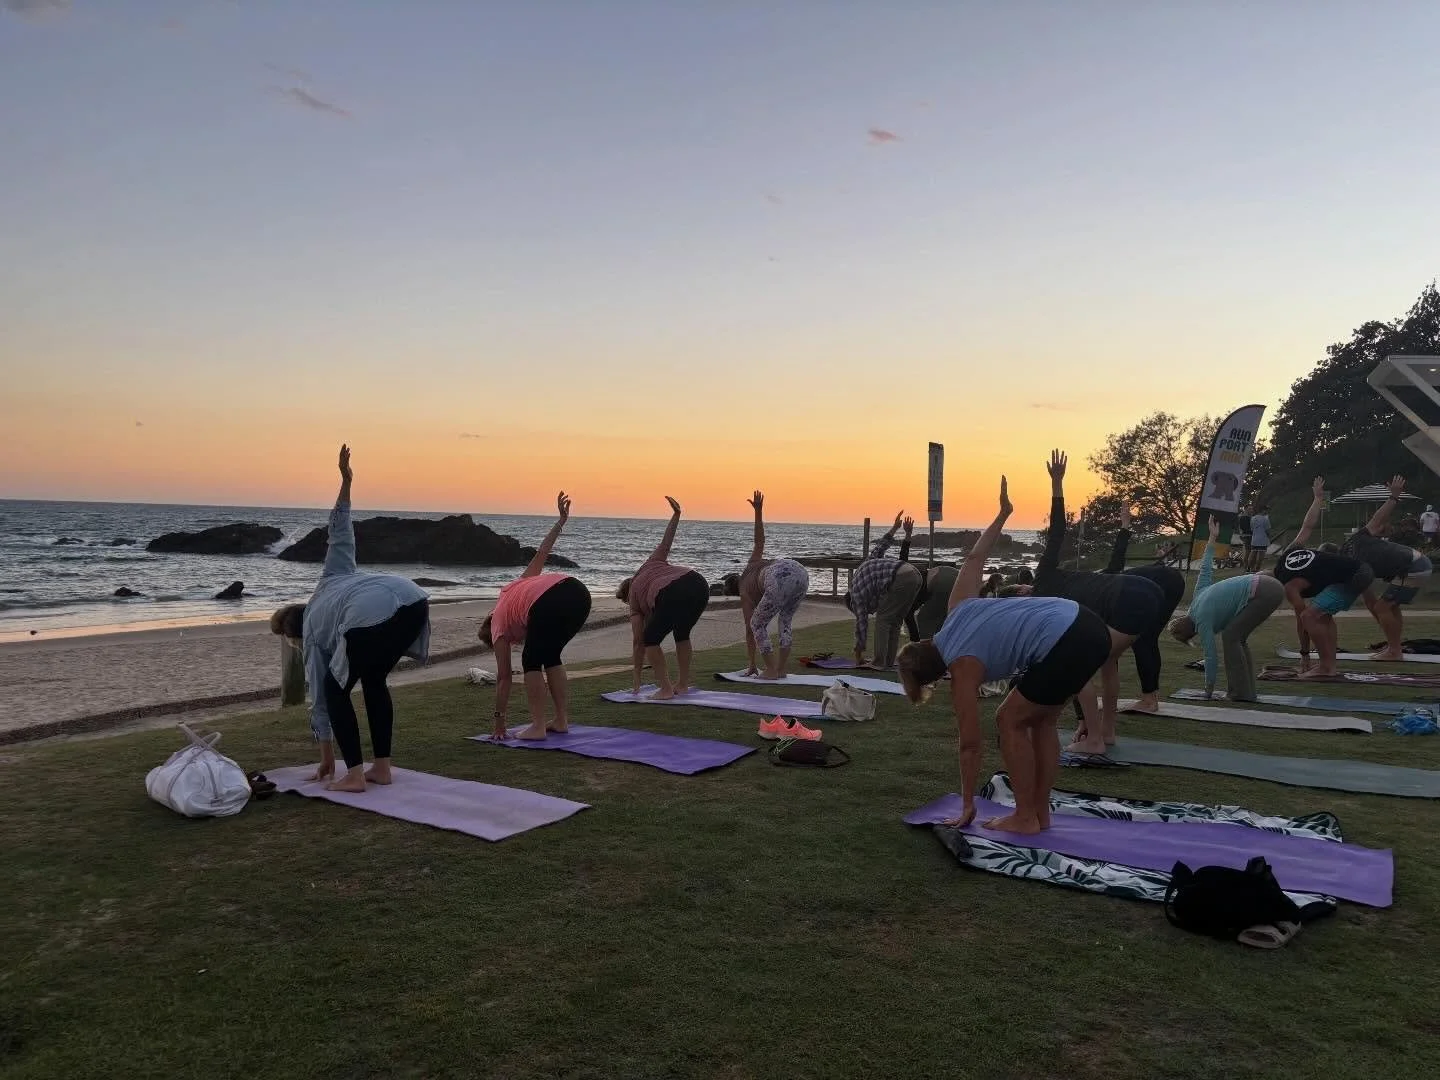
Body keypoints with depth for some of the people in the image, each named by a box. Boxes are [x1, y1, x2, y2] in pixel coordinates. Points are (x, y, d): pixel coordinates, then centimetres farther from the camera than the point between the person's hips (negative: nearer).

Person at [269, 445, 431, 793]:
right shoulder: (329, 580, 42)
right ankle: (382, 768, 28)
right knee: (374, 680, 28)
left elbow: (319, 701, 33)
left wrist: (326, 760, 43)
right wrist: (345, 482, 35)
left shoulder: (312, 635, 29)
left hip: (371, 617, -6)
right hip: (413, 598, 6)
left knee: (335, 690, 20)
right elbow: (340, 534, 33)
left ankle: (354, 775, 16)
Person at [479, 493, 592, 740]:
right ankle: (562, 720, 26)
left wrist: (499, 720, 34)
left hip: (549, 604, -7)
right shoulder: (513, 587, 40)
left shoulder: (499, 627, 24)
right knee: (550, 656, 25)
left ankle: (538, 727, 12)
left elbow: (504, 677, 26)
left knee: (532, 661, 16)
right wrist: (560, 520, 35)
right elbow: (540, 555, 33)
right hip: (578, 591, 7)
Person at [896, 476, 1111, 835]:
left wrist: (967, 807, 10)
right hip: (1086, 625, 9)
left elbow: (970, 745, 2)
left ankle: (1025, 818, 14)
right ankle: (1041, 813, 25)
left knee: (1011, 721, 8)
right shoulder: (956, 611, 15)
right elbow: (973, 560, 24)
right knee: (1041, 722, 20)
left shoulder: (963, 668, -2)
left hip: (1067, 646, -9)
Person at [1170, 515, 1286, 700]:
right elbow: (1206, 569, 22)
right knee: (1236, 637, 12)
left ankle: (1240, 691, -4)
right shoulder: (1198, 596, 13)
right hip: (1269, 587, 10)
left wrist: (1208, 691, -1)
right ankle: (1246, 689, 12)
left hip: (1263, 593, -10)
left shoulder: (1202, 619, -9)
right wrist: (1212, 537, 35)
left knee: (1231, 636, -6)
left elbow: (1210, 657, -8)